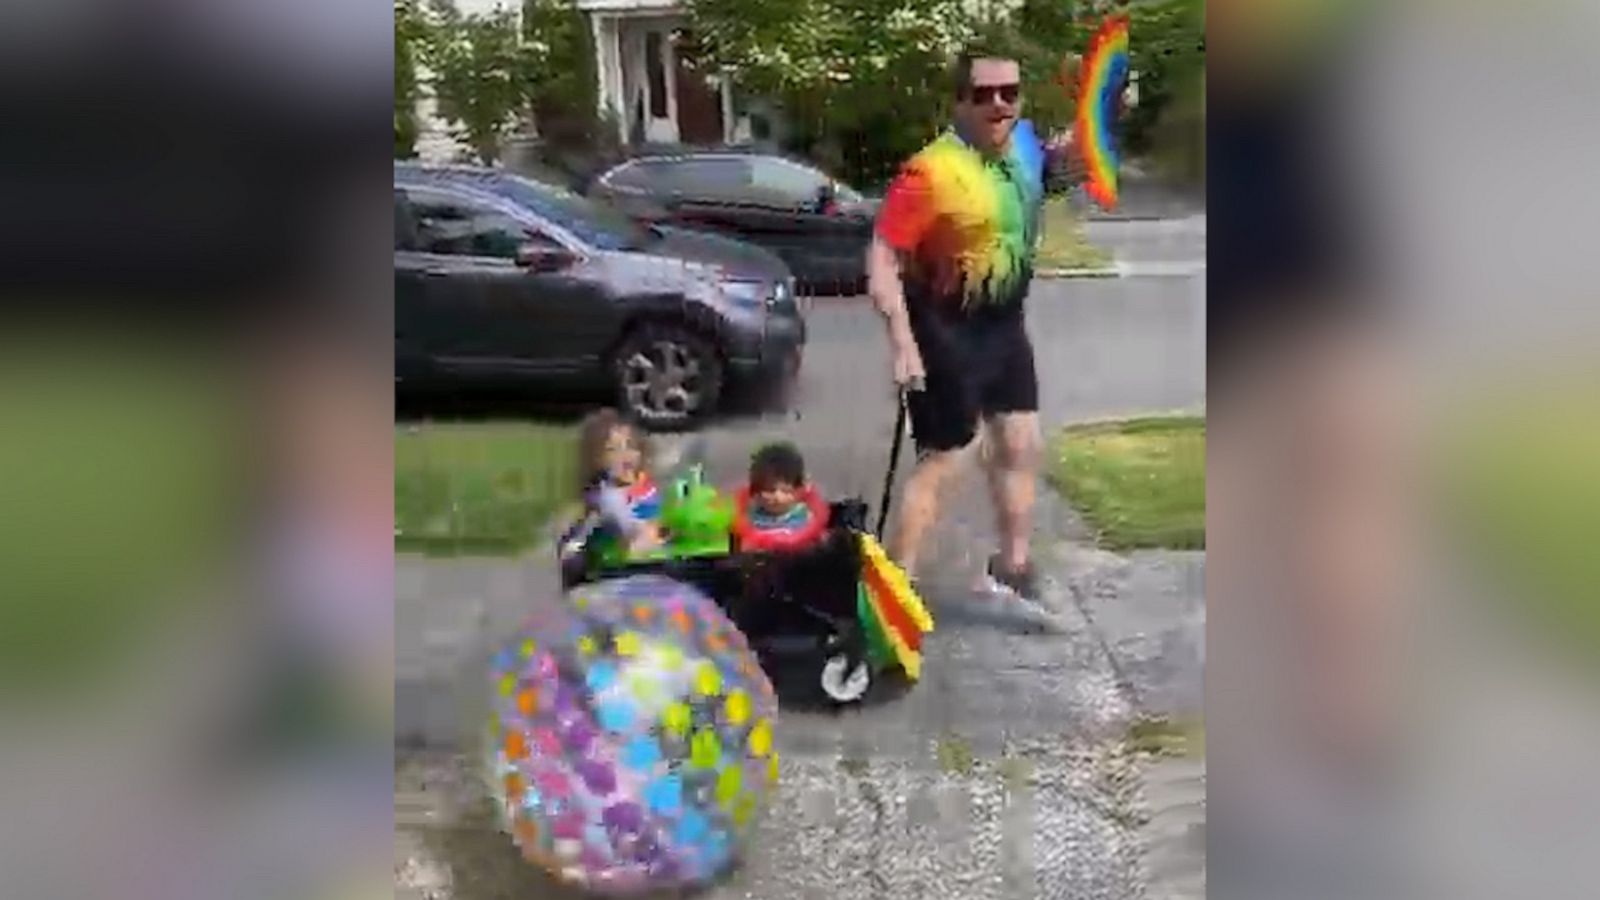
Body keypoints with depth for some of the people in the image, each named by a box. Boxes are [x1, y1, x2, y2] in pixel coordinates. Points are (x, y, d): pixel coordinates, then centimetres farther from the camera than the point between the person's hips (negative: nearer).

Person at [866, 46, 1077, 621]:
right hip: (947, 333, -8)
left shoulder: (1022, 142, 1)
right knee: (939, 460, -1)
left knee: (1022, 446, 14)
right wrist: (903, 343, -30)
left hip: (1004, 325, 8)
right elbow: (881, 256, -24)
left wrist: (1063, 154, 3)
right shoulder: (933, 170, -23)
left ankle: (1012, 567, 30)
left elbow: (1038, 172, 26)